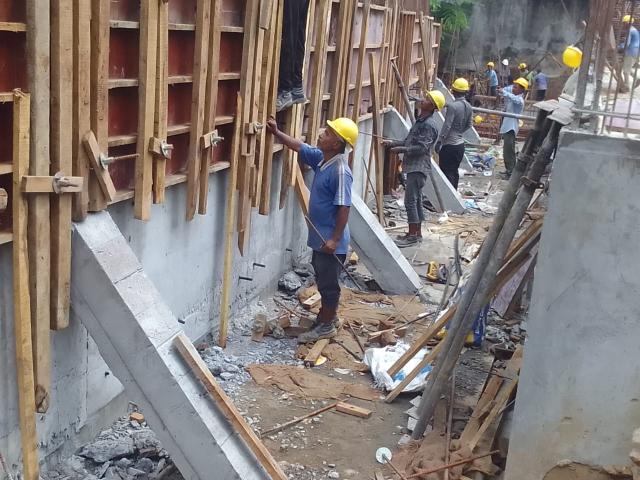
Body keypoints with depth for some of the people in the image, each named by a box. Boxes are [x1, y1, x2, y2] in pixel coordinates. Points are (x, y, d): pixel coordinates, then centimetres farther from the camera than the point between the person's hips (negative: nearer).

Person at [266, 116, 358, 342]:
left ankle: (327, 326, 19)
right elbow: (299, 146, 16)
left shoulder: (340, 172, -24)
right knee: (322, 279, 22)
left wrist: (335, 239, -24)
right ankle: (327, 316, 39)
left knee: (328, 282, 5)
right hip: (320, 236, 9)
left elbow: (344, 208, -25)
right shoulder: (321, 158, 2)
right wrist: (276, 133, 6)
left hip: (331, 240, -9)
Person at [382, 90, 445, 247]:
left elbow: (421, 147, -23)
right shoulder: (421, 120, 14)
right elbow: (409, 141, 20)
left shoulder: (429, 124, -17)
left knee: (410, 200, -8)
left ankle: (412, 235, -2)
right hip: (414, 166, 10)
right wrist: (393, 143, 10)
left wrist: (401, 149, -19)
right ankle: (417, 232, 21)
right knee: (416, 199, 14)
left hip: (419, 167, -10)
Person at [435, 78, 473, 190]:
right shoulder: (468, 107, 6)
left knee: (447, 172, -3)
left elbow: (447, 126, -19)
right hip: (460, 144, 8)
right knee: (454, 172, 17)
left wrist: (439, 141, -13)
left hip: (449, 145, -8)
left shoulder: (452, 106, -18)